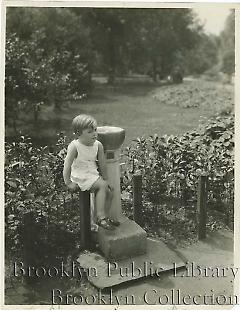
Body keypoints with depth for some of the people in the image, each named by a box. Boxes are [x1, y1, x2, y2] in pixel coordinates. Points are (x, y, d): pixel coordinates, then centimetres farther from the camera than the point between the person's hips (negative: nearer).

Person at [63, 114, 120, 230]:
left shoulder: (98, 145, -1)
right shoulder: (74, 146, -16)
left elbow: (102, 164, 8)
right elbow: (67, 165, -14)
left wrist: (105, 179, 11)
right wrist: (68, 182, -15)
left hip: (94, 175, 6)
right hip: (81, 176, -6)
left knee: (109, 192, -5)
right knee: (102, 186, -25)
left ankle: (105, 216, 14)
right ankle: (100, 217, -20)